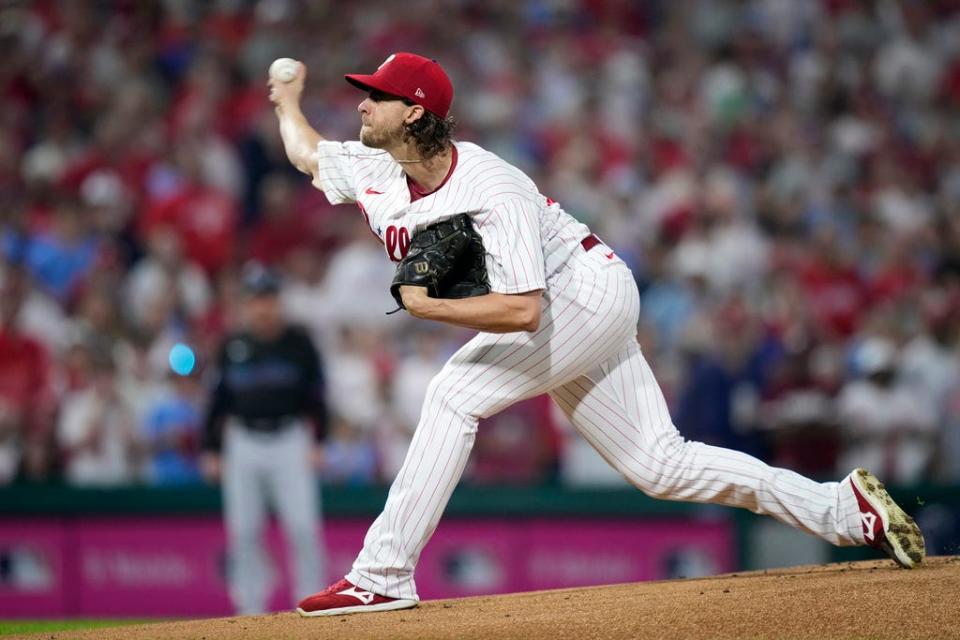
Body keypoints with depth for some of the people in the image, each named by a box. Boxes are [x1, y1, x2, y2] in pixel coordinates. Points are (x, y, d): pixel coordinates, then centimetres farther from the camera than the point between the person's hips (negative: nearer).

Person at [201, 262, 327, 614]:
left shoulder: (298, 342, 0)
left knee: (303, 528, -8)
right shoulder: (233, 346, 7)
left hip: (290, 440, -2)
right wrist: (211, 450, 6)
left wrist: (316, 441, -8)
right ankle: (250, 608, 10)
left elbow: (315, 396, 1)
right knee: (244, 531, 3)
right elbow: (219, 400, 10)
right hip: (243, 446, 3)